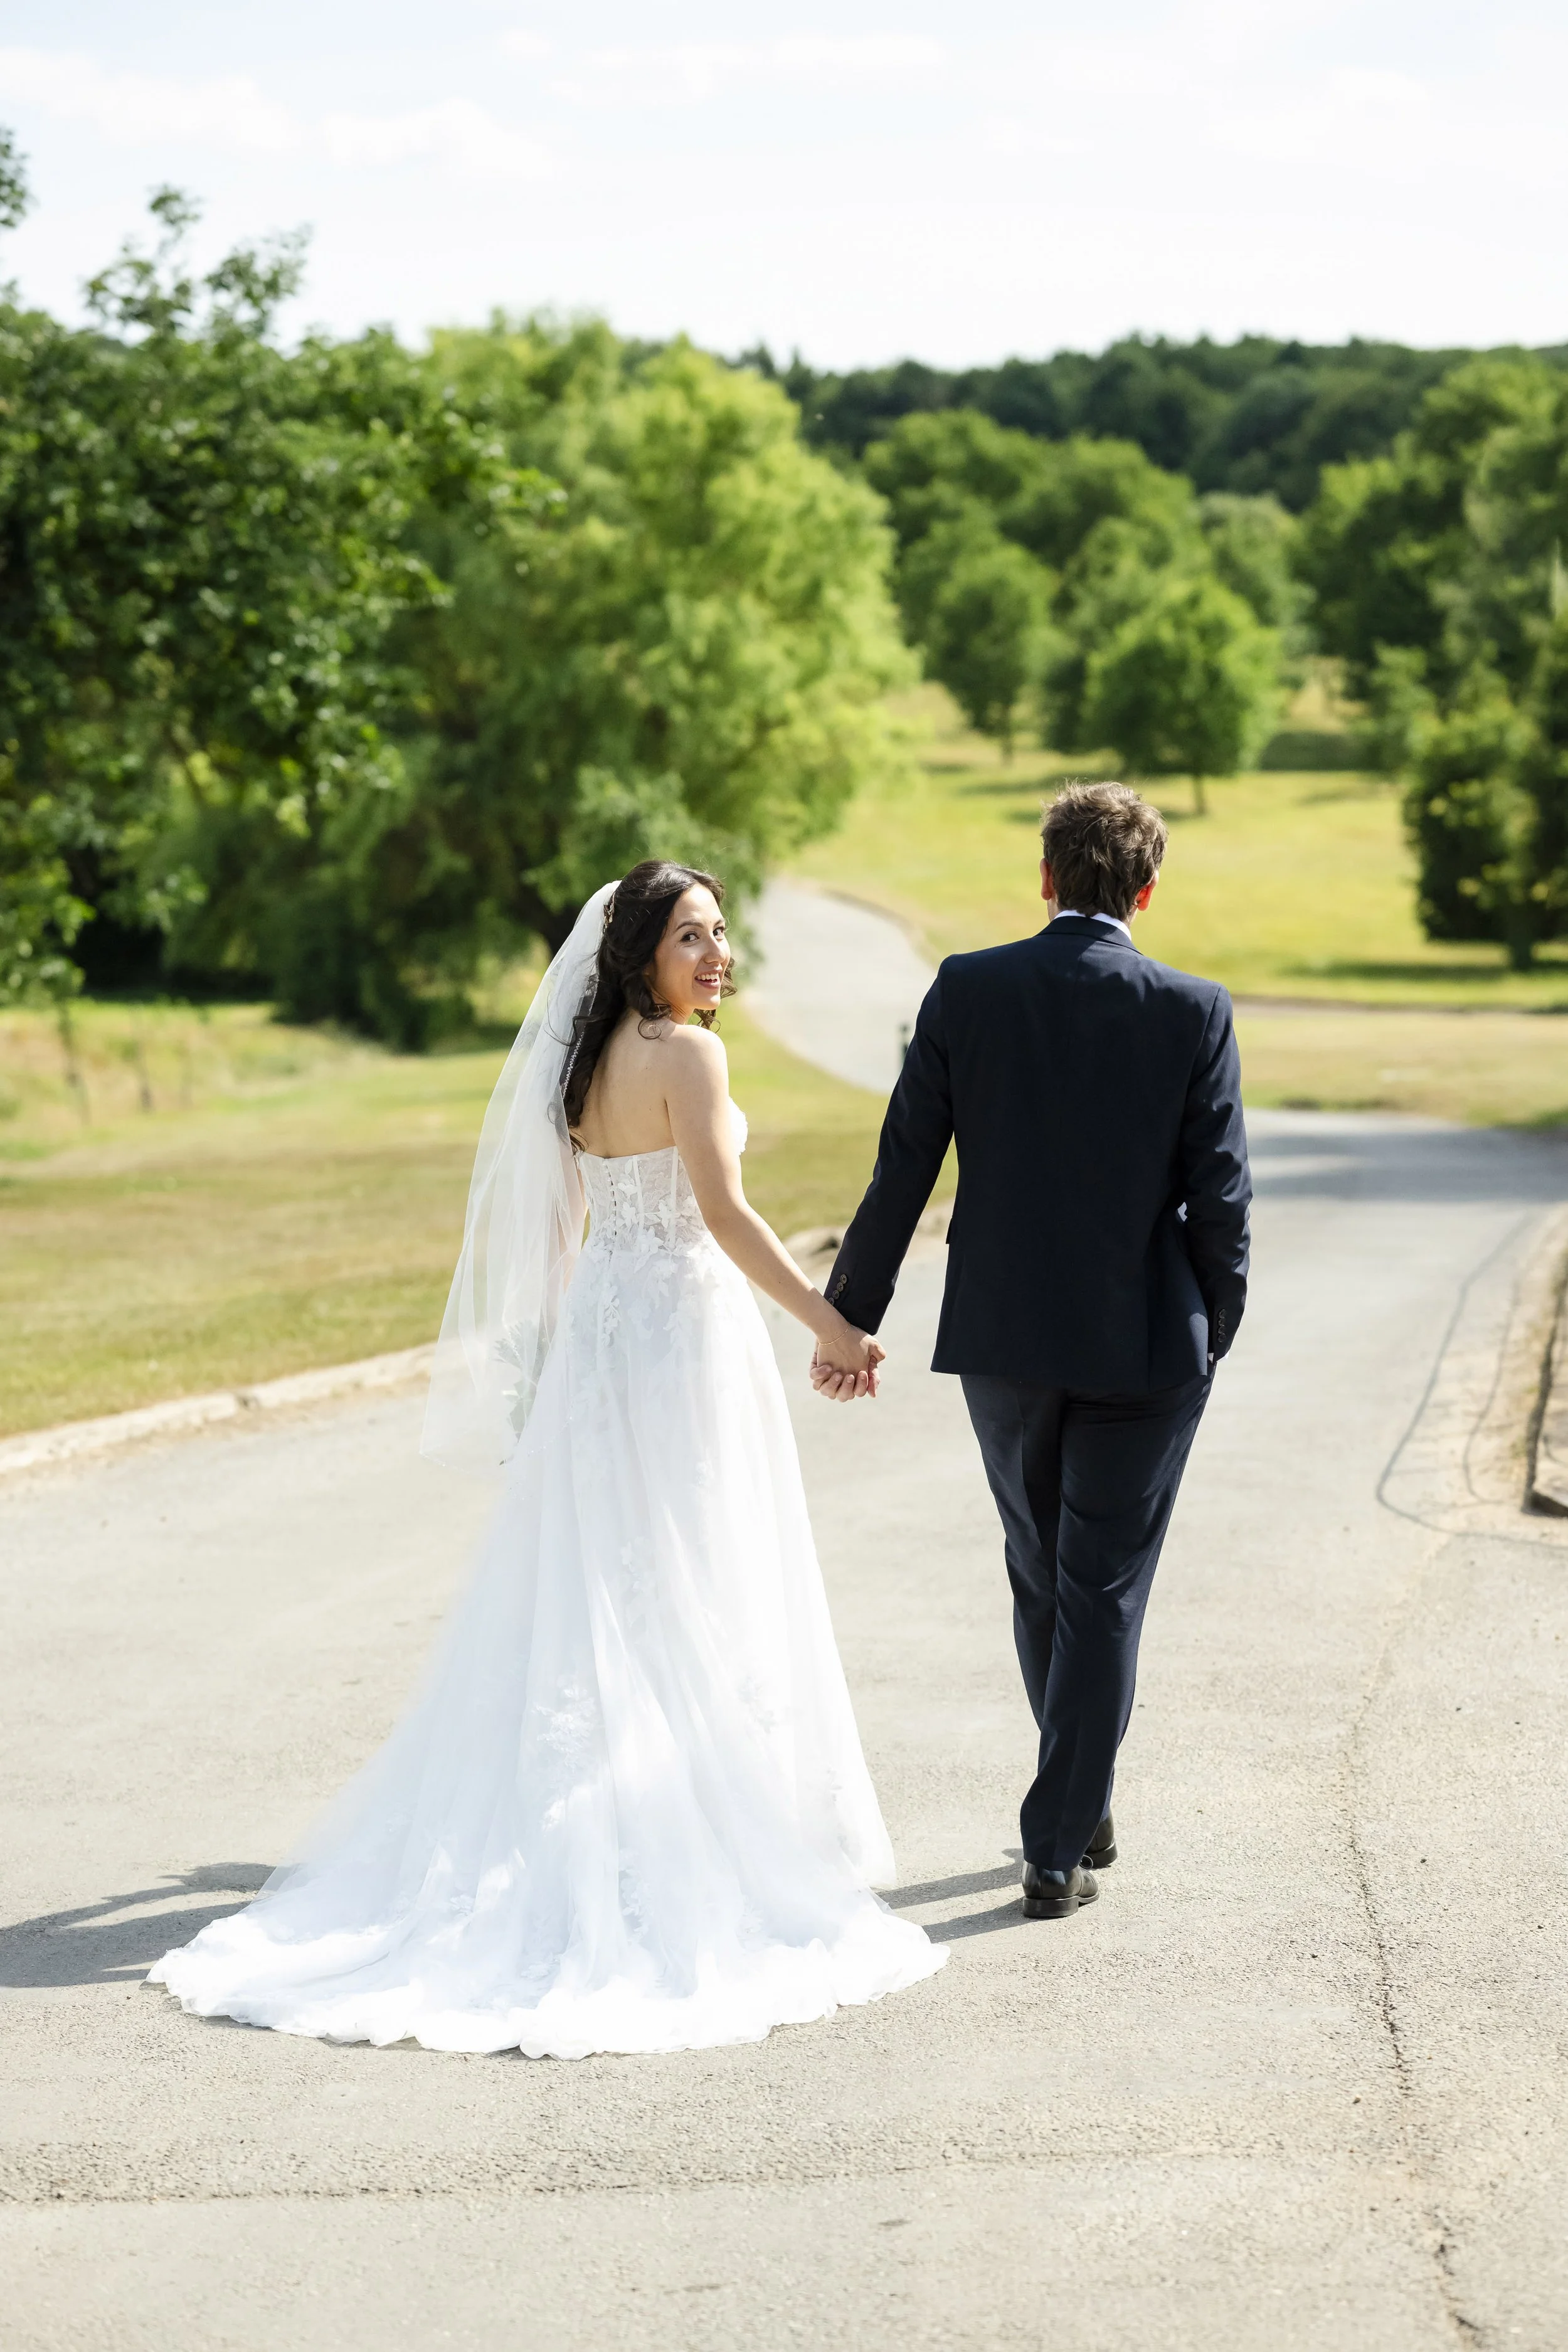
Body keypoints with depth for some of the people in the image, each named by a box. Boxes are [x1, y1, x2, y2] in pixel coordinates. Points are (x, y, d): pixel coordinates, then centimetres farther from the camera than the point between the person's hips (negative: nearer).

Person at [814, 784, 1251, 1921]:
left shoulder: (966, 992, -6)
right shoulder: (1194, 1012, -9)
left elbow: (901, 1172, -5)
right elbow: (1220, 1198, -8)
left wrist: (852, 1315, 4)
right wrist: (1215, 1332, 8)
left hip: (1003, 1336, 2)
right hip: (1145, 1346, -2)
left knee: (1041, 1577, 20)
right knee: (1103, 1596, 6)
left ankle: (1084, 1807, 34)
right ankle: (1059, 1849, 6)